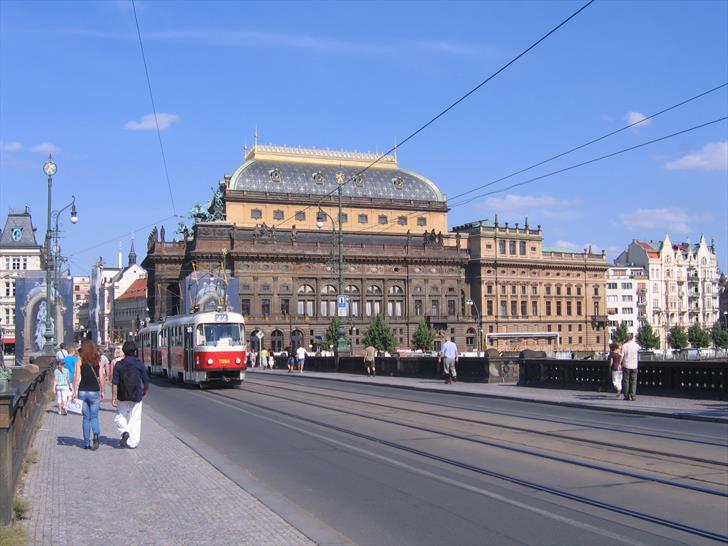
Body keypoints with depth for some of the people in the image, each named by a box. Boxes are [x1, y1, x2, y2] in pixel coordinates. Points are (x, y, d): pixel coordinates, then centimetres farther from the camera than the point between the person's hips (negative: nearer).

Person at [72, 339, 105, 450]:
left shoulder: (80, 360, -3)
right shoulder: (98, 361, 0)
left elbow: (76, 378, -7)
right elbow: (101, 378, 0)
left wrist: (75, 393, -5)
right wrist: (102, 392, 9)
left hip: (82, 391, 0)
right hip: (94, 392, 0)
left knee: (86, 417, 11)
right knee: (94, 417, 10)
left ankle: (87, 443, 12)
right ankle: (96, 435, -17)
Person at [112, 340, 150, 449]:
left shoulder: (119, 364, -3)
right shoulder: (140, 364, -2)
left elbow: (115, 383, -6)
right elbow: (146, 381, 2)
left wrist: (114, 397, -3)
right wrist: (145, 391, 20)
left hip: (122, 397, 0)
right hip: (136, 396, 0)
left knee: (120, 417, 17)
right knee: (135, 419, 7)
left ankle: (124, 432, -8)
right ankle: (132, 442, 5)